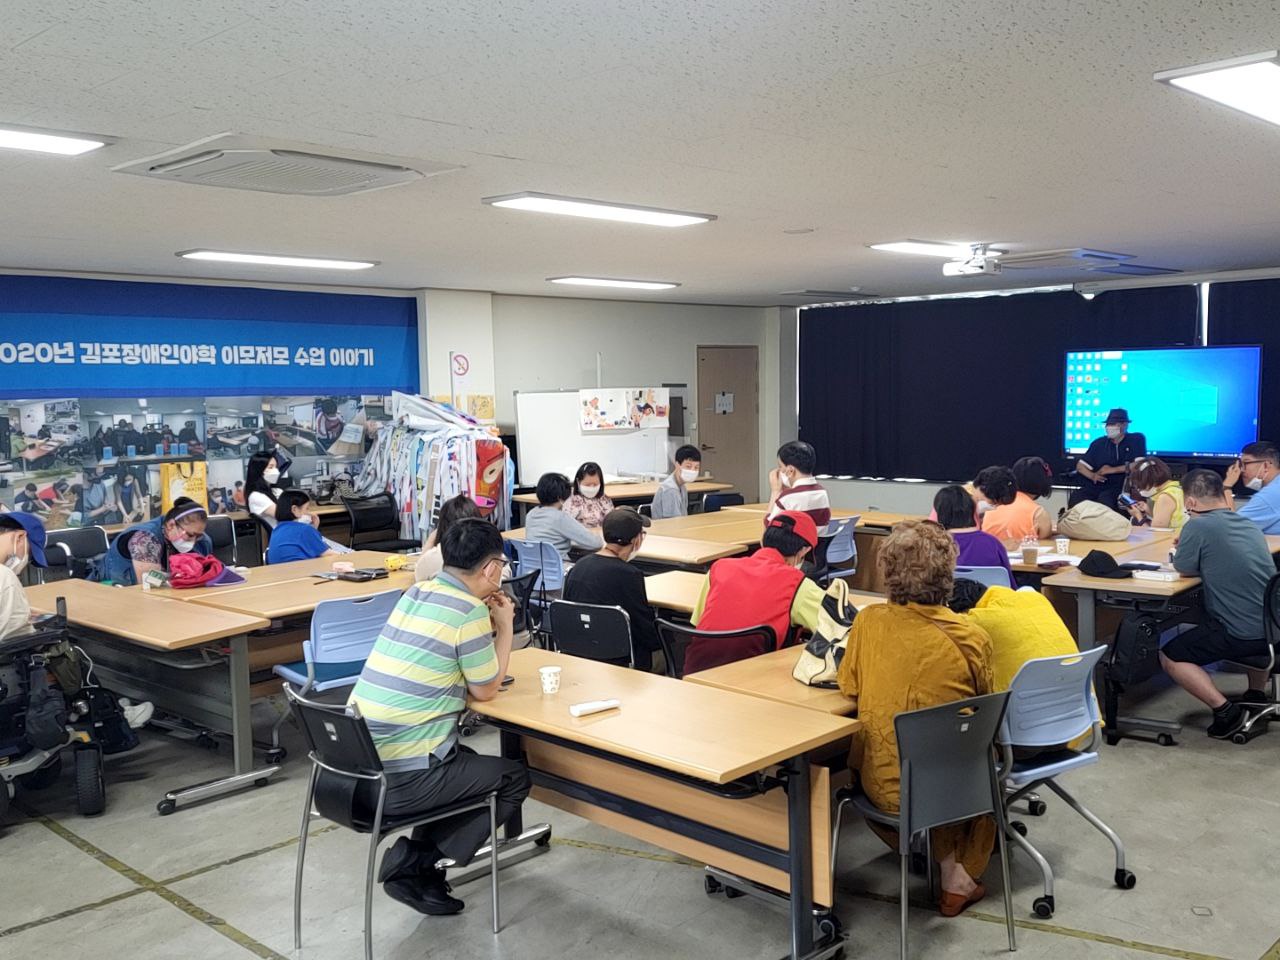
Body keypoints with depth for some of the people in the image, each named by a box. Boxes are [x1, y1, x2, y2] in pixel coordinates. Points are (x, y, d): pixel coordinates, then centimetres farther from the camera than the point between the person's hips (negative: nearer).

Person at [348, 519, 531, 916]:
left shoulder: (415, 594, 8)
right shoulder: (469, 611, -15)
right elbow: (486, 690, -2)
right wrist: (504, 626, 8)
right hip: (399, 783, -8)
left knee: (466, 759, 32)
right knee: (515, 779, 12)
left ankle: (419, 866, 21)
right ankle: (412, 862, 8)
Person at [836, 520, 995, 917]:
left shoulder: (869, 622, -13)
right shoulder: (973, 638, -14)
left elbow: (847, 685, 4)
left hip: (884, 787, 1)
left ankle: (941, 856, 31)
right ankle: (961, 880, 26)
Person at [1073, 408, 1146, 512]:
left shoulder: (1137, 440, 6)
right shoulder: (1099, 443, 14)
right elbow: (1080, 466, 13)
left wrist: (1112, 470, -7)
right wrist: (1092, 475, -8)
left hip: (1121, 488, -4)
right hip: (1096, 487, 4)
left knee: (1105, 498, -37)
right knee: (1076, 497, -28)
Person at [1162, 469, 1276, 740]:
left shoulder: (1198, 526, -13)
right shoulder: (1250, 525, 10)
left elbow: (1184, 569, 0)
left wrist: (1186, 547, 18)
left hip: (1240, 634, -8)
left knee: (1170, 657, 7)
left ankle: (1226, 712, -2)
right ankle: (1257, 697, 34)